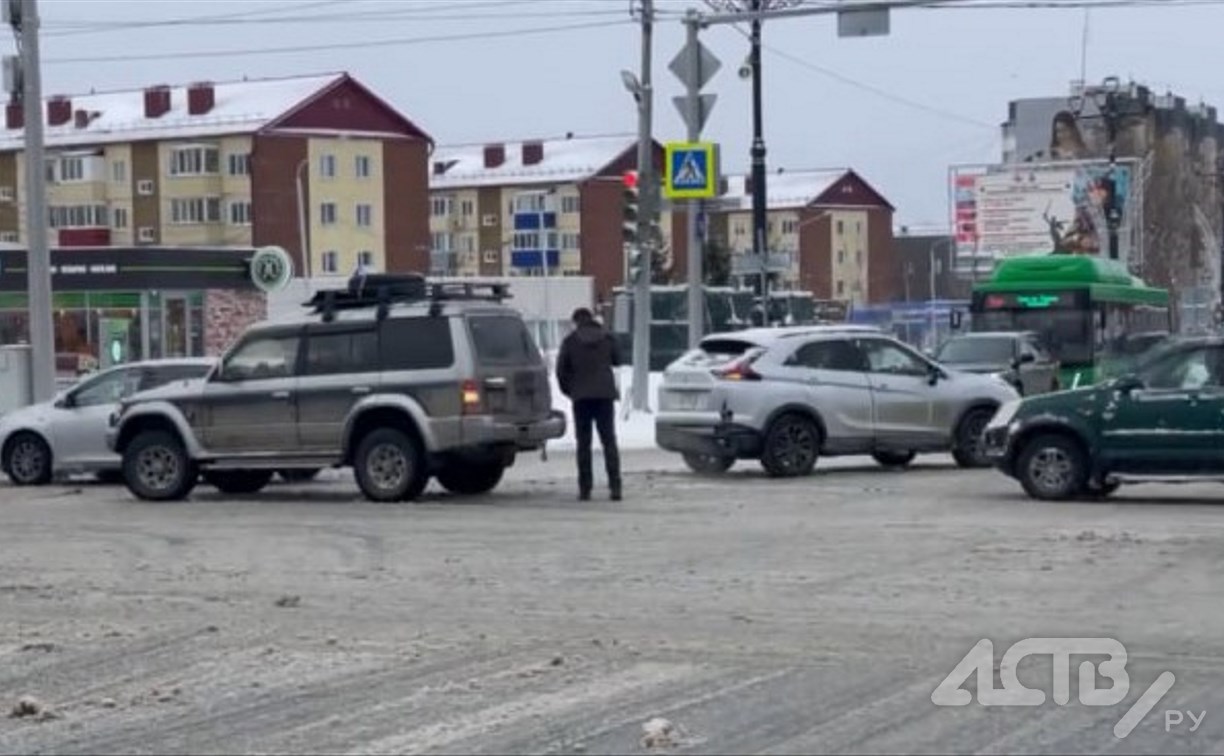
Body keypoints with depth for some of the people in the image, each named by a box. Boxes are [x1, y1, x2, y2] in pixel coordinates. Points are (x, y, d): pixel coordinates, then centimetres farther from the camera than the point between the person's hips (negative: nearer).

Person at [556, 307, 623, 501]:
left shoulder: (570, 341, -2)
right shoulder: (608, 338, 2)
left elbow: (561, 370, 0)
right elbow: (617, 361, 16)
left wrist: (567, 390, 14)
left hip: (581, 397, -1)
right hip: (605, 394, 1)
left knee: (583, 443, 4)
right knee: (609, 440, 4)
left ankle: (585, 488, 0)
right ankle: (615, 486, -6)